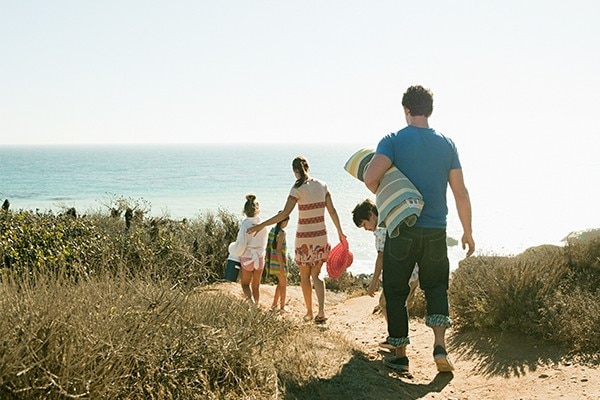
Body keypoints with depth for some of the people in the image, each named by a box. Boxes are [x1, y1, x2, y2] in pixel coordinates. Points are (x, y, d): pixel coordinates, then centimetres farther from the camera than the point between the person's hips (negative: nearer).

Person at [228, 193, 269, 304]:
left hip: (247, 258, -3)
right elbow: (264, 243, 4)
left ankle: (251, 301, -11)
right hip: (260, 258, 3)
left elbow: (241, 245, -19)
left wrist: (233, 250, 1)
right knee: (256, 286, 16)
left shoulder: (245, 225, -19)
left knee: (245, 284, 13)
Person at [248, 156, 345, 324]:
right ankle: (321, 310, -5)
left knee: (304, 276, 14)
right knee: (316, 274, 12)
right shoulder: (322, 185, 0)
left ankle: (309, 312, 21)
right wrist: (340, 232, 16)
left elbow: (284, 214, -20)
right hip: (321, 236, 4)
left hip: (304, 238, -4)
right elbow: (332, 211, 4)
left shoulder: (298, 189, -14)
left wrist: (261, 225, -16)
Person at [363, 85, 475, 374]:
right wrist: (467, 231, 13)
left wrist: (382, 195, 0)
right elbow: (461, 193, 4)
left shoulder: (393, 141, -6)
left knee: (396, 291, 10)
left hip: (402, 231, -2)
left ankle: (400, 355, 13)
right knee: (436, 287, 18)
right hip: (436, 231, 3)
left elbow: (370, 178, -22)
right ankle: (440, 346, 0)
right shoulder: (446, 144, 3)